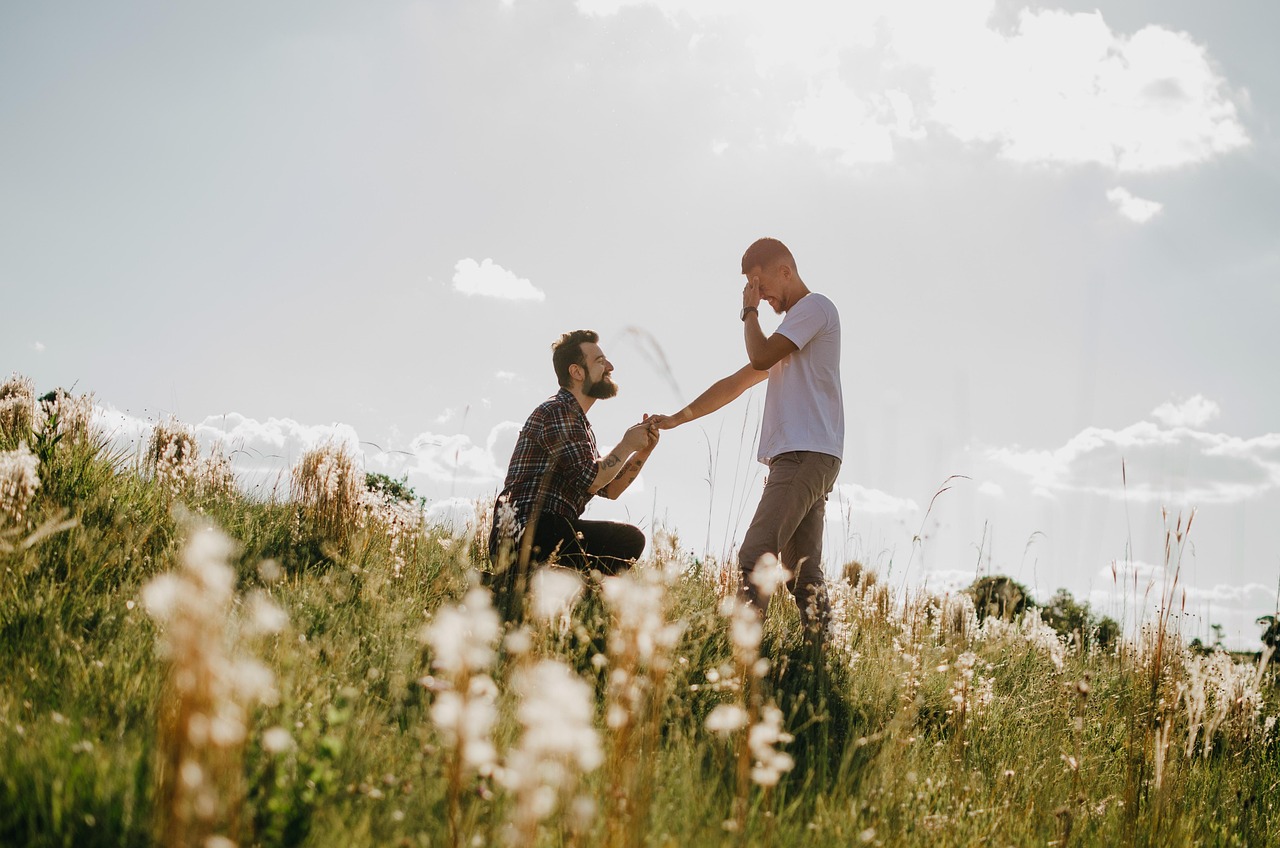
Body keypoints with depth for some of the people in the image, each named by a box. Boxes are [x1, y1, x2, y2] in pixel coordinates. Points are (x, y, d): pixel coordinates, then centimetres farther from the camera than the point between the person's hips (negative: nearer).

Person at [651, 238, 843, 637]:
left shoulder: (815, 307, 0)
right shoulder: (792, 326, 30)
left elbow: (761, 358, -12)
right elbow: (735, 383, 29)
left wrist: (750, 311, 5)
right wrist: (676, 419, 23)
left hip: (806, 455, -10)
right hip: (799, 458, 10)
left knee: (755, 556, -19)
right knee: (801, 569, 3)